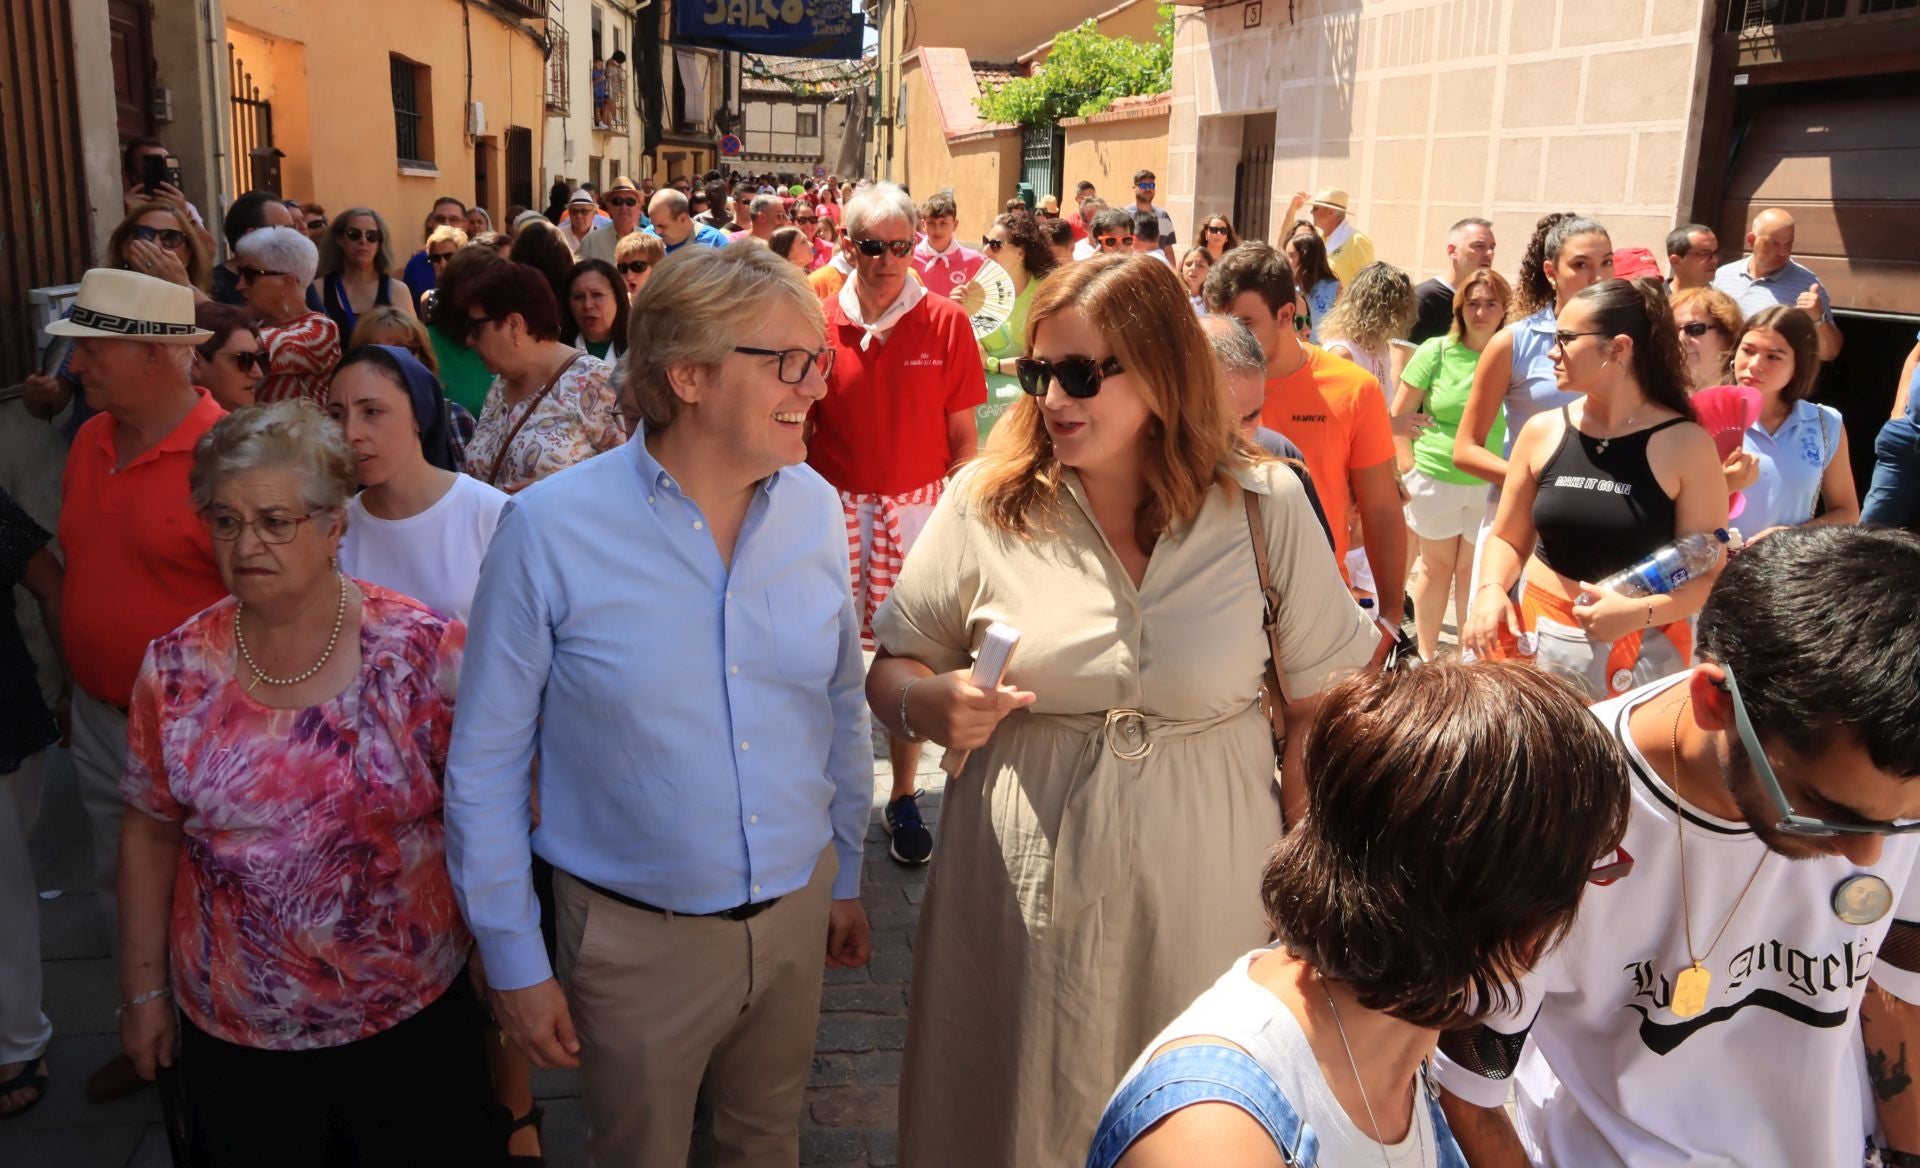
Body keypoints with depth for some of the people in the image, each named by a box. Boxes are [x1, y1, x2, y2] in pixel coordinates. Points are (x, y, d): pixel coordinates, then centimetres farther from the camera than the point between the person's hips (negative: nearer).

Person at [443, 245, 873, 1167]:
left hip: (796, 911, 4)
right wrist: (513, 961, -5)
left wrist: (846, 876, 13)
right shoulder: (551, 529, -18)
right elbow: (485, 764, -9)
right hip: (636, 938, -3)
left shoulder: (814, 509, -5)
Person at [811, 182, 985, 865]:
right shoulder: (819, 323, 0)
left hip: (917, 510, -1)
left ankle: (904, 799, 21)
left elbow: (963, 438, 1)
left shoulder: (947, 324, -3)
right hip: (834, 509, 1)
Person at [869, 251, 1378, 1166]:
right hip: (1023, 885, 1)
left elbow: (1323, 707, -1)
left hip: (1203, 885, 0)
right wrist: (927, 703, -17)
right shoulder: (985, 504, -5)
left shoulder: (1265, 506, -7)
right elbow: (893, 668, 5)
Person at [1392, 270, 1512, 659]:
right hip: (1435, 478, 0)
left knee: (1472, 571, 10)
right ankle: (1426, 653, 27)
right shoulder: (1435, 352, -4)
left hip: (1489, 484, 0)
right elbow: (1399, 416, 0)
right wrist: (1408, 471, -5)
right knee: (1437, 566, 13)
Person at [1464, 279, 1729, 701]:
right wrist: (1491, 589, -9)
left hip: (1641, 652, -3)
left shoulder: (1685, 444, -9)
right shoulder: (1542, 432, 1)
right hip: (1537, 638, 3)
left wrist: (1640, 612, -24)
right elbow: (1507, 538, 11)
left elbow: (1709, 573, -8)